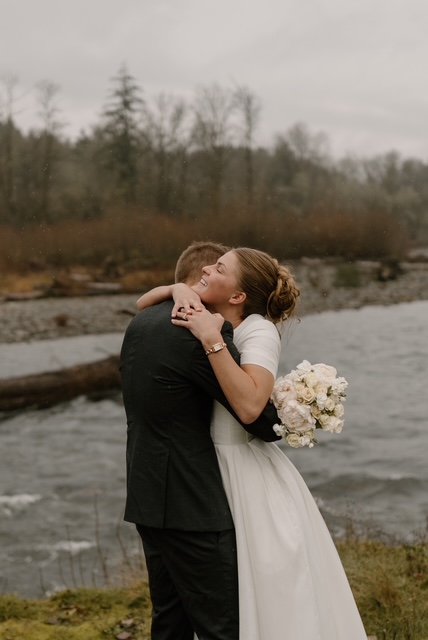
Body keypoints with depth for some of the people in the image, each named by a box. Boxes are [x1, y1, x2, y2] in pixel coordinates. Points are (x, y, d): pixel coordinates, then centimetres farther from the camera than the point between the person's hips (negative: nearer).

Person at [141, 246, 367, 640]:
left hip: (253, 483, -7)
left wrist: (210, 337, -30)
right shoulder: (210, 322, 4)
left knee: (273, 601, 4)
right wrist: (179, 291, -8)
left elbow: (249, 405, -31)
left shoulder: (258, 330, -16)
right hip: (214, 473, 7)